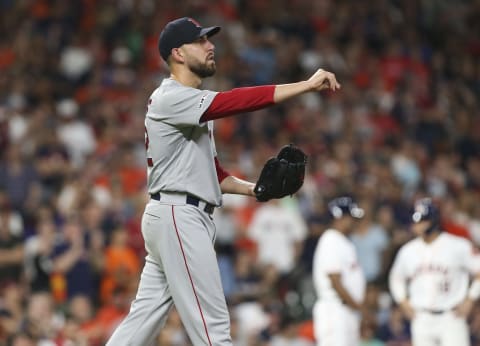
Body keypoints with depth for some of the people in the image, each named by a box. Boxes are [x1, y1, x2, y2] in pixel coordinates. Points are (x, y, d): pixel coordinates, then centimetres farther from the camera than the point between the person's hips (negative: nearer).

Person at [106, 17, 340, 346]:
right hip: (179, 217, -10)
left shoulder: (197, 106, 20)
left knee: (146, 316, 9)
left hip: (187, 218, 10)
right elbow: (234, 101, -26)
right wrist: (307, 85, -29)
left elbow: (210, 171, 24)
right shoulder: (171, 98, -12)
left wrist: (254, 189, 7)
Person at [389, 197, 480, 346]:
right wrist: (403, 302, 10)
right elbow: (396, 277, 23)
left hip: (451, 318, -4)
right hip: (421, 321, 4)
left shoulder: (458, 247, -7)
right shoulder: (408, 251, 7)